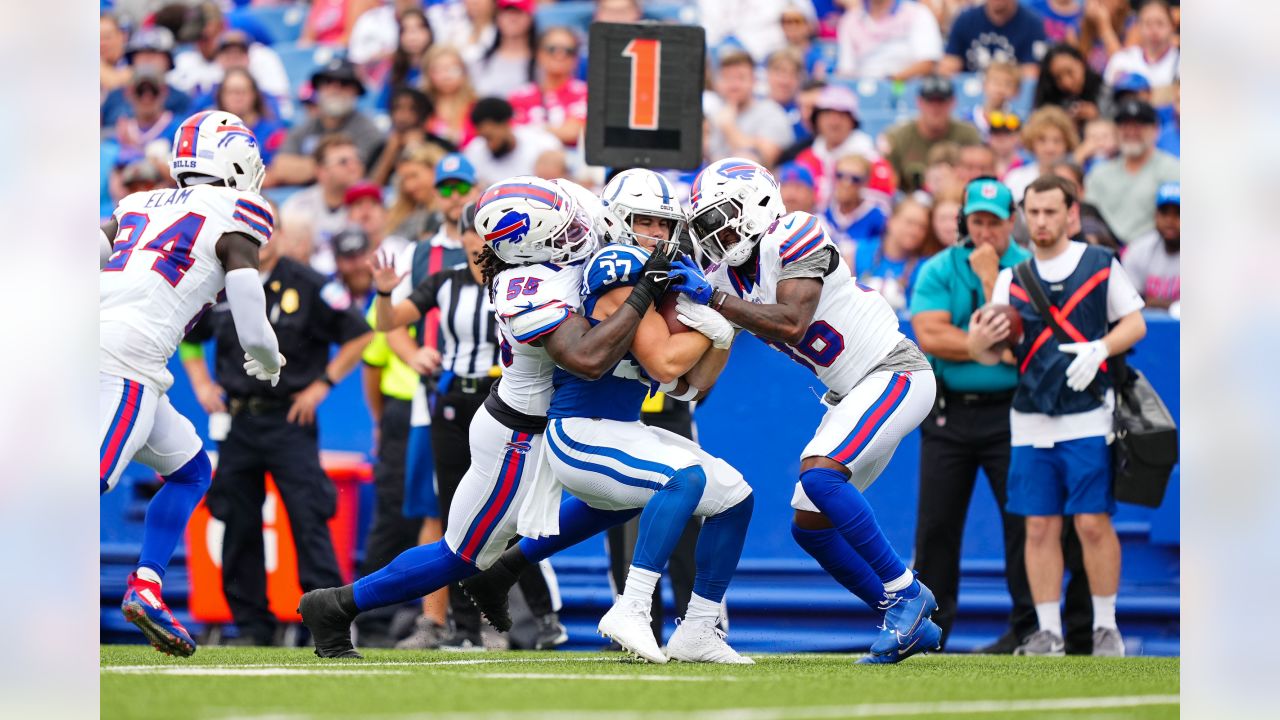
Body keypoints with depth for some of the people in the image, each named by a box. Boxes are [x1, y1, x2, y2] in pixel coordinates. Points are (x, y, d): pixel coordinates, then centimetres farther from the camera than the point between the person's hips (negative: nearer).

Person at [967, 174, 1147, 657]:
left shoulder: (1100, 264, 3)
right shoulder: (1010, 277, 10)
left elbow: (1135, 324, 4)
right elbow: (992, 354, 6)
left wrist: (1099, 349, -15)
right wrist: (979, 341, -18)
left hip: (1088, 419, -3)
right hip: (1030, 423, 3)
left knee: (1093, 522, -6)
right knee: (1039, 526, 2)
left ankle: (1106, 626, 4)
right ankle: (1048, 632, 6)